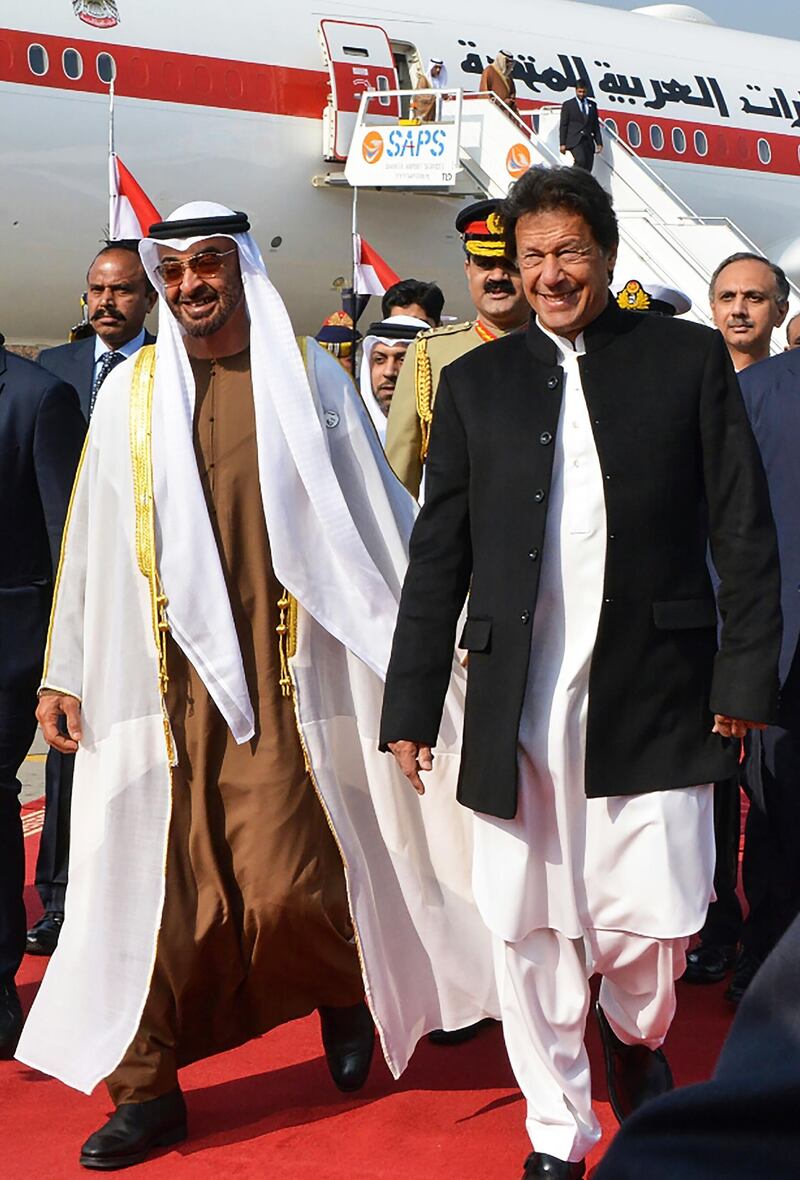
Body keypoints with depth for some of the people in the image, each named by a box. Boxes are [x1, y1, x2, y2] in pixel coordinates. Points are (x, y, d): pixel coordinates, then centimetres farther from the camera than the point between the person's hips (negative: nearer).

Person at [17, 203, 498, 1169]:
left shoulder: (307, 377, 3)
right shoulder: (131, 391, 8)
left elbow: (375, 516, 5)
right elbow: (92, 539, 10)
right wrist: (64, 672, 8)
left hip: (279, 670, -2)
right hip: (169, 675, 2)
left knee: (284, 883, -9)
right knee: (163, 880, 3)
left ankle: (351, 988, 24)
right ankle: (147, 1088, 16)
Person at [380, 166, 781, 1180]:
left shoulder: (688, 358, 6)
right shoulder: (475, 383, 11)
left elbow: (743, 529, 4)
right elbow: (438, 556, 10)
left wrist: (747, 672, -3)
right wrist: (411, 706, 6)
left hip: (653, 696, -1)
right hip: (518, 706, 2)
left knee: (654, 923, 0)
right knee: (528, 930, 4)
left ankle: (633, 1033, 34)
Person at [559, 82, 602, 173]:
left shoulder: (592, 105, 15)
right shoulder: (568, 104, 4)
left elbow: (596, 125, 16)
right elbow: (563, 125, 2)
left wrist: (599, 143, 9)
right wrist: (562, 144, -6)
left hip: (588, 141, 4)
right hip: (574, 141, -4)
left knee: (587, 169, -3)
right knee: (580, 160, -28)